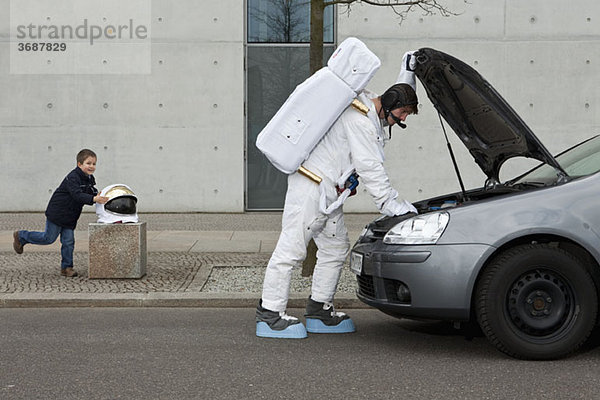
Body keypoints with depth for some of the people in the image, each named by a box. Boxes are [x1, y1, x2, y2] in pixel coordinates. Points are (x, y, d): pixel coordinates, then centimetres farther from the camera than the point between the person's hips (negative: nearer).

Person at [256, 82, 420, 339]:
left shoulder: (373, 121, 16)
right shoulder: (359, 120, -18)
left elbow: (373, 168, 20)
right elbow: (369, 168, -20)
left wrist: (395, 202, 11)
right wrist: (389, 204, -16)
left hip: (328, 193, 11)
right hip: (310, 187, -11)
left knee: (336, 248, 12)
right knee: (291, 249, -8)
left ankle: (319, 311, 20)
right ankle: (270, 314, -5)